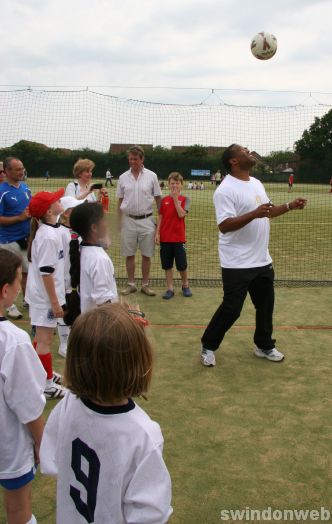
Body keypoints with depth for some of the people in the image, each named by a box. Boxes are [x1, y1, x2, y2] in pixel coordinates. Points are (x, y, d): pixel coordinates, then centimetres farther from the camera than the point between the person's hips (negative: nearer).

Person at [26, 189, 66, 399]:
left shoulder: (50, 230, 5)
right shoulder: (48, 236, -24)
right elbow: (46, 272, -24)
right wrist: (55, 302, -20)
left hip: (43, 294, 9)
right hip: (45, 295, -9)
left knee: (43, 337, 21)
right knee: (45, 340, 1)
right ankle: (47, 384, 12)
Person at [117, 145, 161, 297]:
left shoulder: (151, 176, -1)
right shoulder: (123, 177, 4)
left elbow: (158, 199, 3)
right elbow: (120, 201, 9)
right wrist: (119, 222, 5)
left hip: (146, 220, -1)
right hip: (128, 220, 1)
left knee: (146, 254, 4)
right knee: (129, 254, 7)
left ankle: (145, 285, 16)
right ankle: (131, 284, 18)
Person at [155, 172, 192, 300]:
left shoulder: (184, 199, 0)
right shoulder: (164, 200, 6)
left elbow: (181, 214, -17)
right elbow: (160, 218, 7)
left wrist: (175, 198, -15)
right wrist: (157, 233, -1)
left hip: (179, 238, -2)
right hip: (165, 238, 2)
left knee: (182, 265, 3)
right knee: (167, 265, 6)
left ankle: (185, 285, 25)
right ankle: (170, 289, 15)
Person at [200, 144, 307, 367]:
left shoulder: (257, 183, 11)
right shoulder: (226, 189, -17)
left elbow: (267, 212, 24)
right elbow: (224, 225, -26)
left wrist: (290, 206, 11)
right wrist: (254, 214, -34)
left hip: (263, 261, 8)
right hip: (237, 265, -8)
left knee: (266, 306, 16)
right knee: (231, 309, -1)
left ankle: (264, 346, 34)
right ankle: (208, 346, 18)